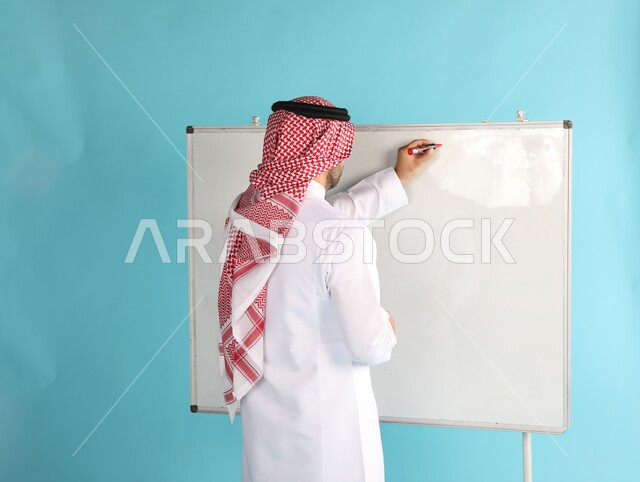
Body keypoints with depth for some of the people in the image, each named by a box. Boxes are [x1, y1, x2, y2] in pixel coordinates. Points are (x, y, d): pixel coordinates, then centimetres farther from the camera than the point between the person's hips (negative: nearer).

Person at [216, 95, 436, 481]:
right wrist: (386, 326, 2)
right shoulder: (341, 236, -23)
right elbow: (370, 346, -21)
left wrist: (396, 179, 21)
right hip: (326, 424, -6)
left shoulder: (244, 208, -2)